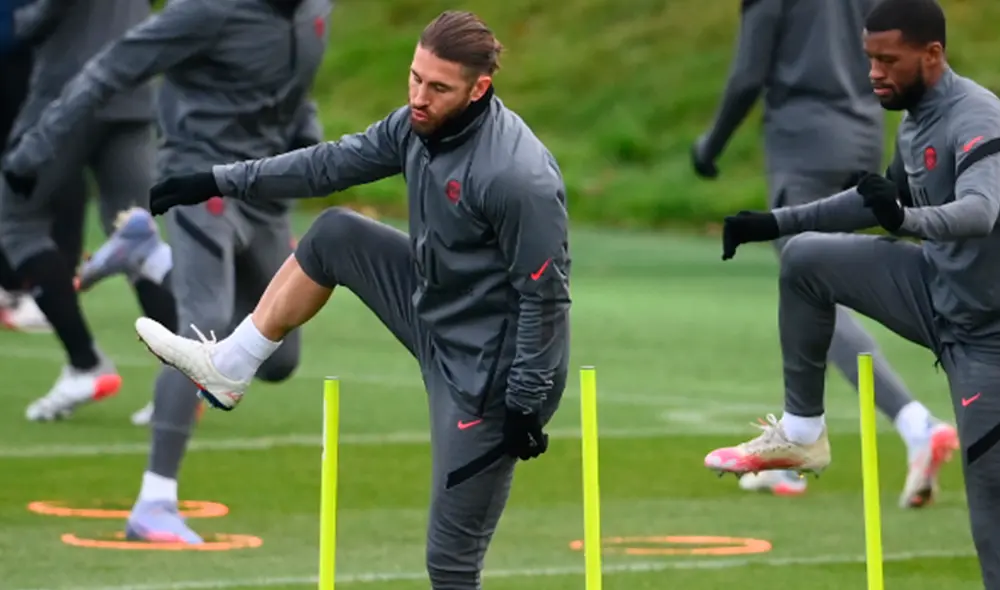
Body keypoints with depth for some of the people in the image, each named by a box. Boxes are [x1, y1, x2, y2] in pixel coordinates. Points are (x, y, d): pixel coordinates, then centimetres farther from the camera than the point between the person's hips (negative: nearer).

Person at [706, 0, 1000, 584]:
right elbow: (881, 202, 22)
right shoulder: (916, 123, 4)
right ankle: (802, 432, 13)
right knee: (805, 257, 6)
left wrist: (907, 219, -59)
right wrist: (775, 223, 18)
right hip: (937, 290, 8)